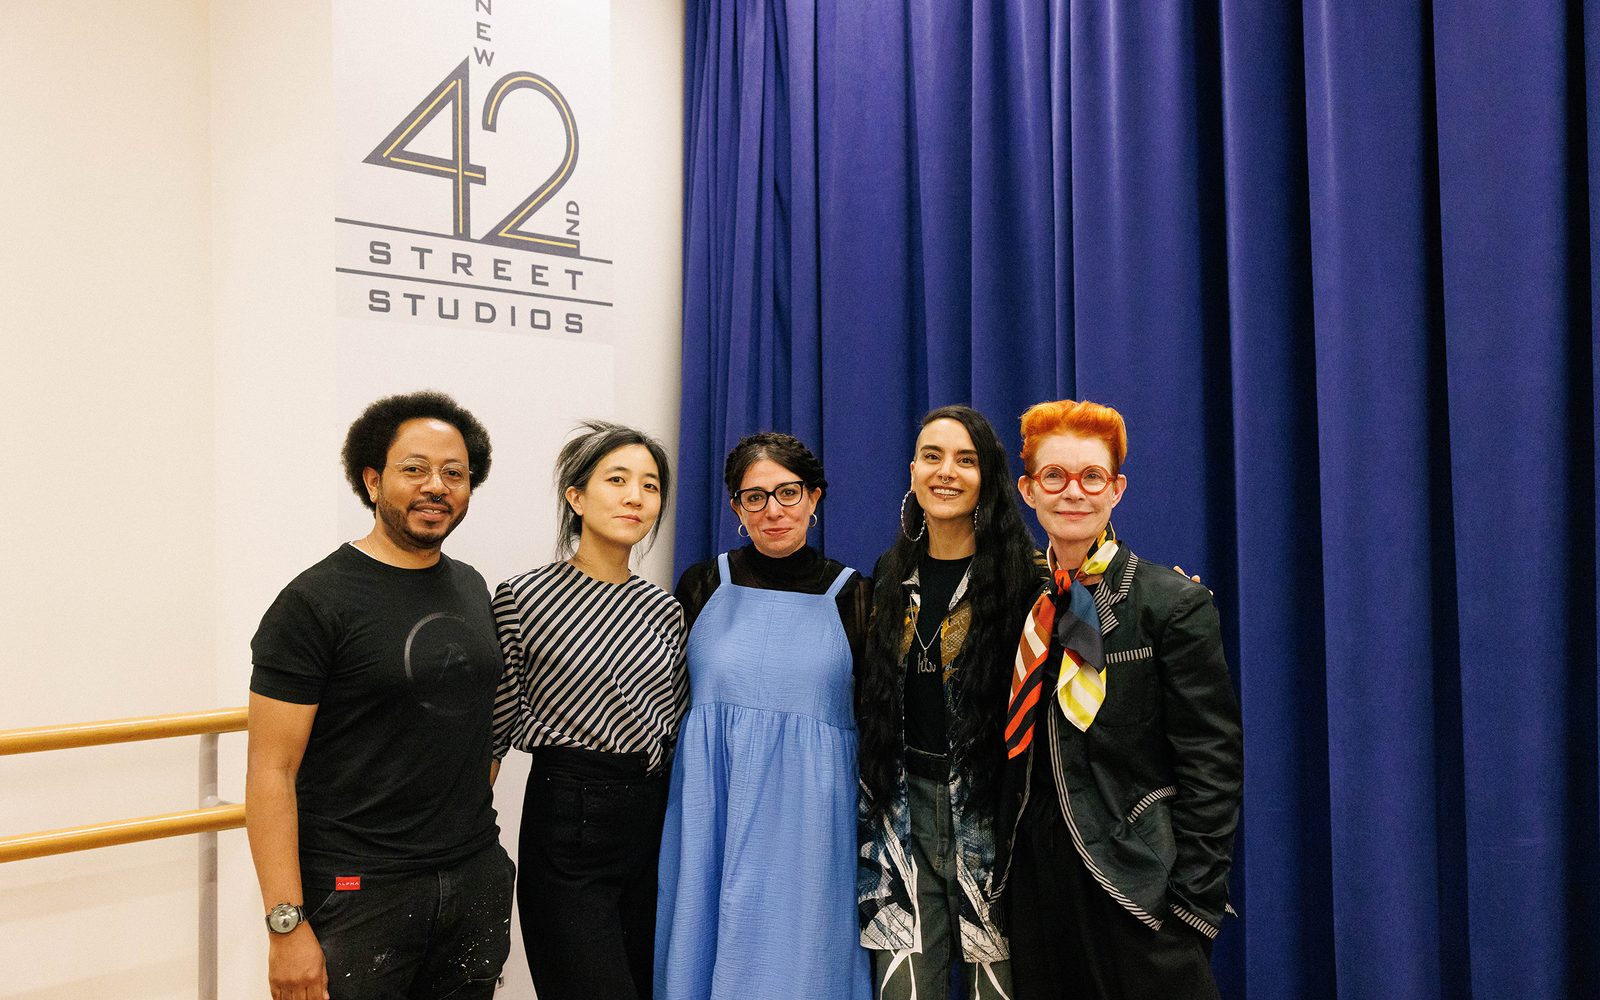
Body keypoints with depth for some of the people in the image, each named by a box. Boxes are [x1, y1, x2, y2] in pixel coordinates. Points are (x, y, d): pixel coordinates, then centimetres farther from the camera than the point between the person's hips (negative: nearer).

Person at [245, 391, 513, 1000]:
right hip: (359, 893, -5)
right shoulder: (315, 602, -11)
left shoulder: (473, 589, 8)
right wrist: (286, 923, -17)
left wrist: (476, 846, 11)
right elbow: (271, 772, -13)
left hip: (477, 880, 6)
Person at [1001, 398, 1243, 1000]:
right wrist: (1003, 872, 8)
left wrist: (1193, 901, -13)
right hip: (1035, 884, 5)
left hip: (1137, 884, -4)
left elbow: (1211, 764, -10)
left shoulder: (1175, 603, -8)